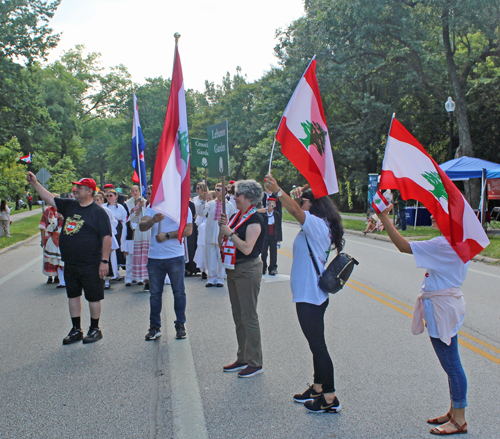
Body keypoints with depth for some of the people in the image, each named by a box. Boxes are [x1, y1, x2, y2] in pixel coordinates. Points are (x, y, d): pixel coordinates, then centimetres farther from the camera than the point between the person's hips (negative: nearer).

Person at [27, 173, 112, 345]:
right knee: (73, 295, 14)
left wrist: (104, 261, -16)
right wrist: (35, 183, 12)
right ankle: (76, 330, 26)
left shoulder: (98, 212, -10)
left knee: (93, 297, 4)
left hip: (90, 264, -7)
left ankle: (95, 330, 19)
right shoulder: (69, 205, 9)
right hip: (70, 264, 7)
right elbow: (50, 198, 19)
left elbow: (107, 237, -12)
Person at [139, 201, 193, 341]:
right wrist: (153, 221, -26)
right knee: (155, 293, 7)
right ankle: (154, 327, 17)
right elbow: (142, 227, -5)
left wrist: (168, 235, -16)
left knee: (179, 292, 5)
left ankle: (180, 325, 17)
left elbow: (188, 230, -9)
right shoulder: (152, 207, 8)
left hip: (175, 257, -2)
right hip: (154, 257, 2)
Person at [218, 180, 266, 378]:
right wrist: (223, 227, -4)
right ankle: (242, 359, 25)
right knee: (238, 317, 14)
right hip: (233, 270, 9)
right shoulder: (236, 216, 12)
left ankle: (255, 363, 4)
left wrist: (230, 233, -18)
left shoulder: (255, 219, -14)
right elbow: (221, 243, 12)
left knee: (249, 317, -4)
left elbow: (247, 248, -23)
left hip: (248, 270, -9)